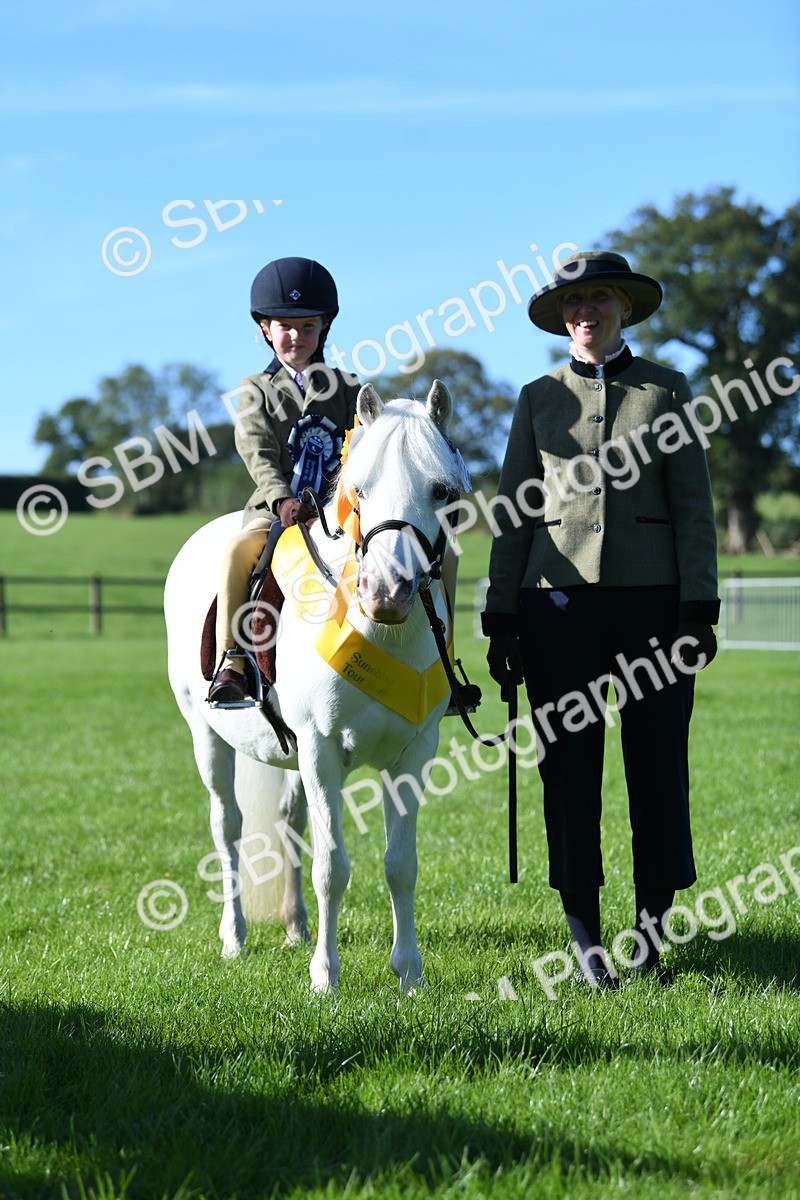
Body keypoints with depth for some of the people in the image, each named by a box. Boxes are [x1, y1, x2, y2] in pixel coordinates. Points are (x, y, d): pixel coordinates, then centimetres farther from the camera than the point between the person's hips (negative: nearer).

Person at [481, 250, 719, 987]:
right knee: (569, 766, 1)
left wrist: (699, 608, -6)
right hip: (559, 598, 1)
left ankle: (653, 927, 11)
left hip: (651, 595, -1)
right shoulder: (540, 399, 10)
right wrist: (501, 620, 3)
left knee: (659, 761, 1)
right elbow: (514, 513, 9)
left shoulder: (666, 390, 6)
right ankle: (584, 932, 7)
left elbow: (693, 506, 3)